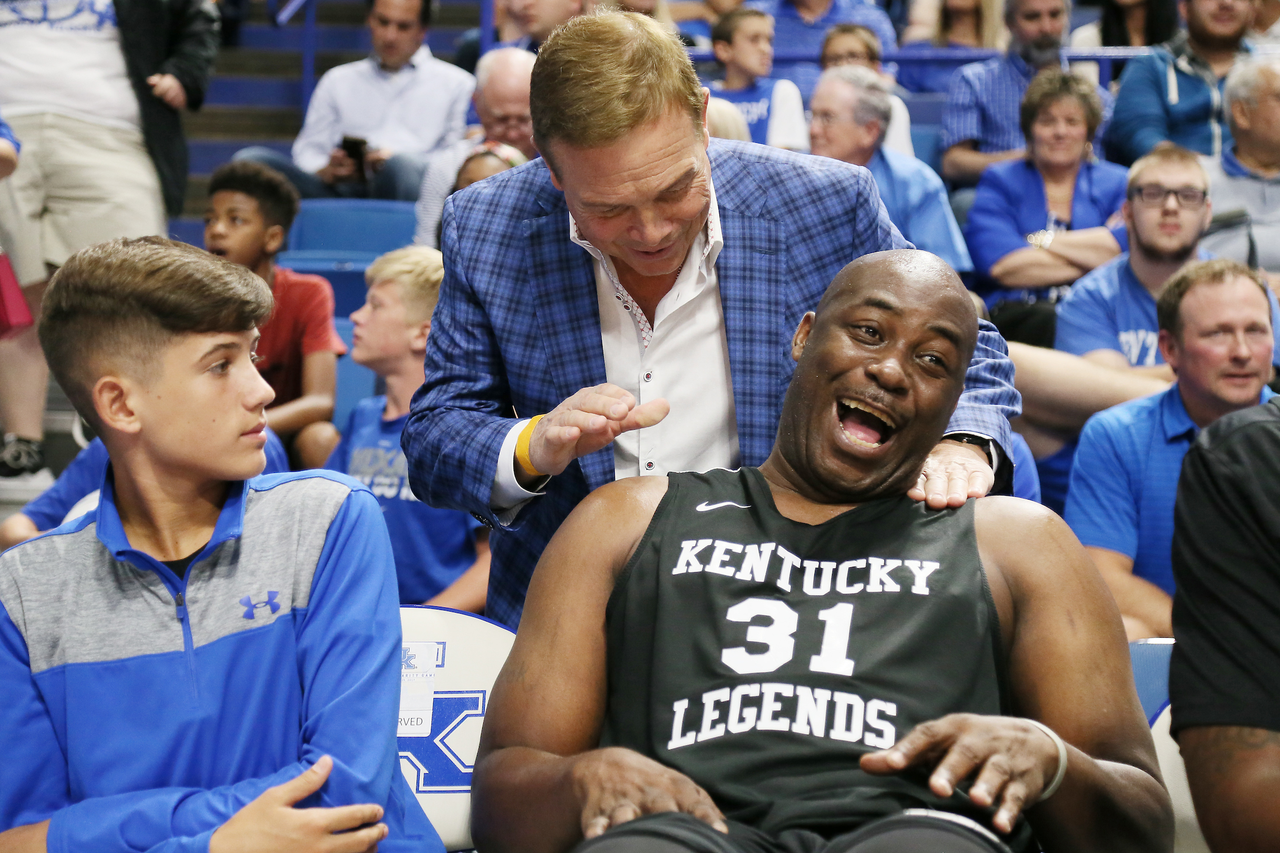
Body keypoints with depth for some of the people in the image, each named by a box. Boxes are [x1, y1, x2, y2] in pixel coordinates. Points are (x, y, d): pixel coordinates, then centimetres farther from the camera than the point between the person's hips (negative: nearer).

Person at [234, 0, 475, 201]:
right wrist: (326, 171, -5)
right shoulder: (338, 80, 29)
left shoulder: (456, 84, 20)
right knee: (252, 158, -21)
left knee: (401, 165, -41)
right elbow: (308, 151, 21)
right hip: (342, 190, 3)